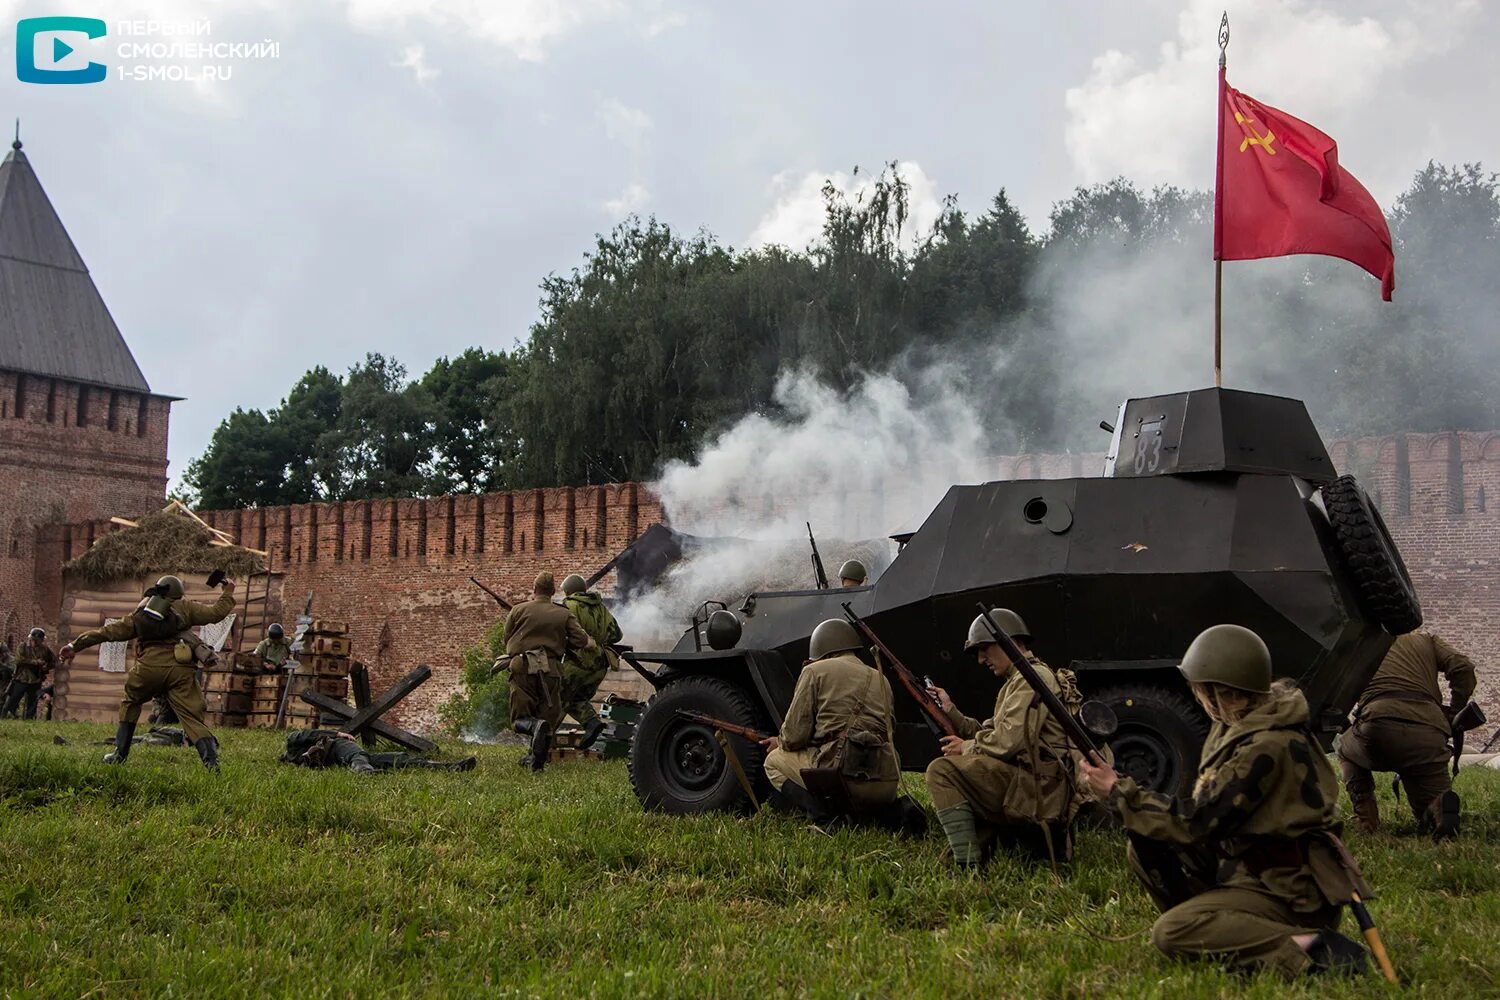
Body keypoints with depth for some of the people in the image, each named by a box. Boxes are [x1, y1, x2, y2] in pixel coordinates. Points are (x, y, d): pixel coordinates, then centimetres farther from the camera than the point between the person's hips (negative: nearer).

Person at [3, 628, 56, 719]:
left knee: (32, 706, 6)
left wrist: (46, 667, -3)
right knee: (11, 703, -3)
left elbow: (54, 661, 17)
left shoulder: (45, 649, 6)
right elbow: (19, 660, -15)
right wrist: (35, 662, -16)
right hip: (21, 680, -2)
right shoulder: (23, 646, -1)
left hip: (36, 682, 3)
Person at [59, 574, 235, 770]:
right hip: (180, 668, -1)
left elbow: (108, 632, 28)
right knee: (191, 715, -2)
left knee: (130, 703, 27)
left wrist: (75, 646, 34)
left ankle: (120, 754, 23)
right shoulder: (184, 607, 18)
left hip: (149, 666, 1)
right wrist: (228, 592, 31)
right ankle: (210, 758, -19)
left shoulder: (140, 614, 25)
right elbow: (216, 613, 13)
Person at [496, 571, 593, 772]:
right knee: (548, 716, 13)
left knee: (520, 719, 4)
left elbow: (507, 638, 11)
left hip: (522, 669, -1)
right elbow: (581, 640, 1)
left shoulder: (518, 610, 6)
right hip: (551, 671, 1)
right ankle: (538, 759, 6)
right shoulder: (564, 614, 7)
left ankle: (535, 726, -28)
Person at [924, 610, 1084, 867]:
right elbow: (990, 734, 19)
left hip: (1037, 787, -11)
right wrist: (950, 711, 10)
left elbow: (1008, 742, -20)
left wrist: (967, 748, -4)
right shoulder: (1017, 682, 23)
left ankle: (968, 863, -22)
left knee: (941, 771, -15)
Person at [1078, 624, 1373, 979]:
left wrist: (1118, 791, -15)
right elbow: (1209, 809, 9)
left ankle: (1308, 949, -21)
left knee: (1171, 933, -24)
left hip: (1292, 893, -9)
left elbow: (1199, 821, -23)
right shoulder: (1243, 724, 5)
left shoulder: (1267, 746, -25)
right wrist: (1123, 793, -3)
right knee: (1145, 845, 4)